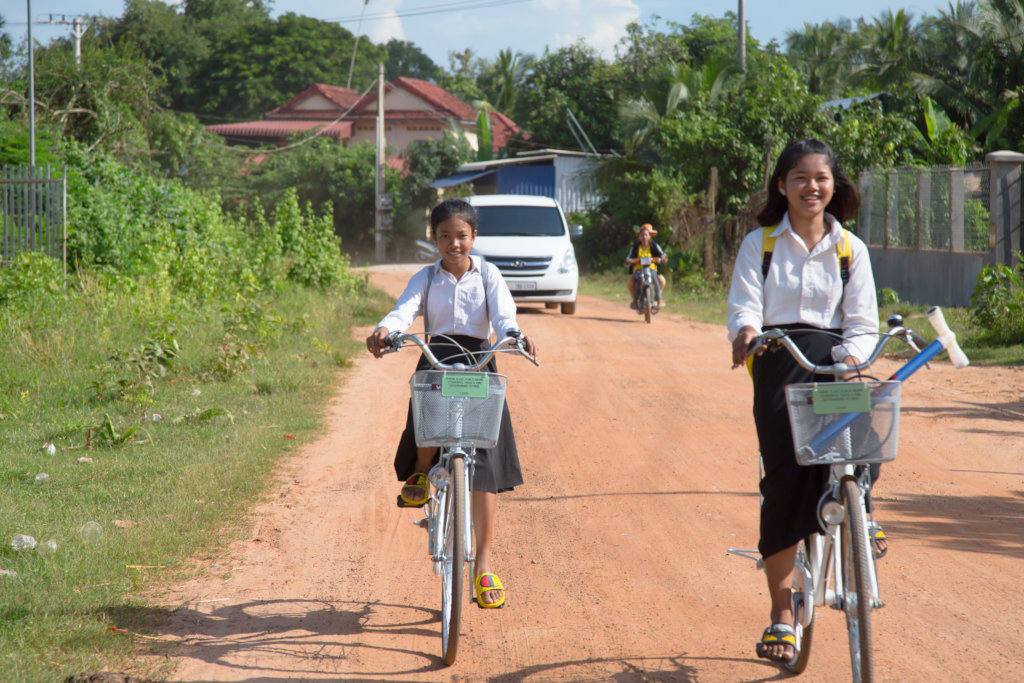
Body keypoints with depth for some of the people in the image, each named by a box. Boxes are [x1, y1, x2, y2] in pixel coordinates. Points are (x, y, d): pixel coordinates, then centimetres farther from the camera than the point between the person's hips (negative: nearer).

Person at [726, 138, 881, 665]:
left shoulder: (850, 248, 12)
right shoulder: (760, 243, 10)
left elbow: (862, 321, 7)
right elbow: (744, 305, -1)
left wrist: (852, 356, -15)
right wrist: (747, 329, -25)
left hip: (834, 365, 1)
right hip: (778, 364, -1)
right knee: (785, 479, -9)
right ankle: (781, 615, -1)